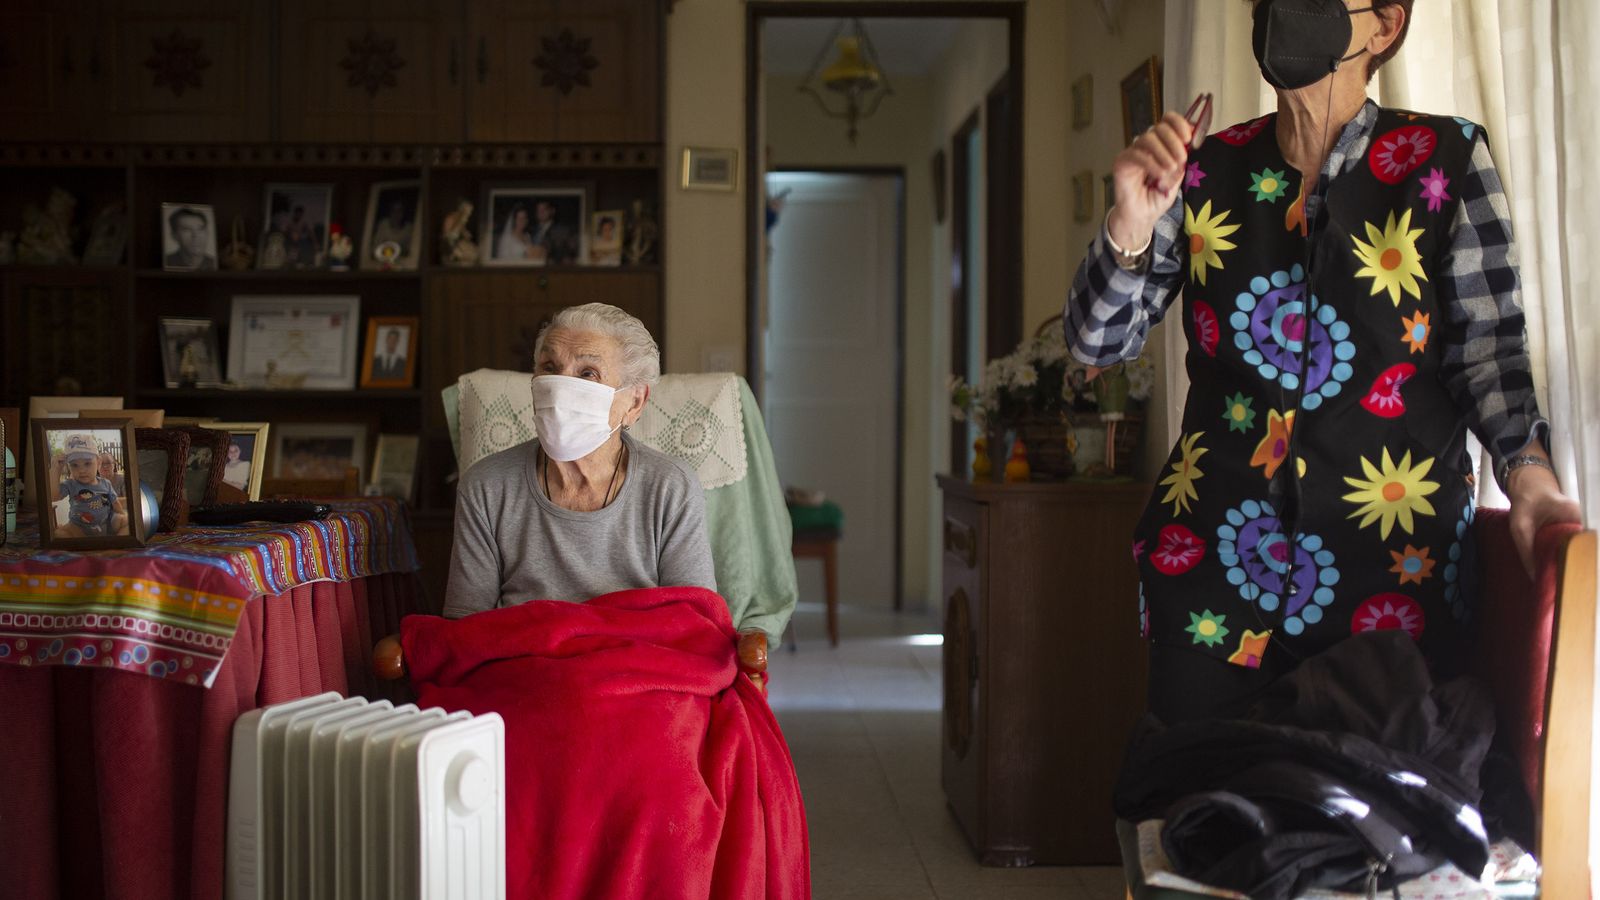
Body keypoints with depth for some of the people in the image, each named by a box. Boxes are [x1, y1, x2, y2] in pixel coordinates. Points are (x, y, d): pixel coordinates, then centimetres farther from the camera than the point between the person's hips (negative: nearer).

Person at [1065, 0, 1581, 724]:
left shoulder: (1445, 159, 0)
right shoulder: (1206, 170, 6)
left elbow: (1486, 346, 1)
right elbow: (1098, 342, 4)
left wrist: (1524, 465, -17)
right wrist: (1131, 227, -13)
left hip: (1390, 563, -2)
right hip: (1213, 551, 2)